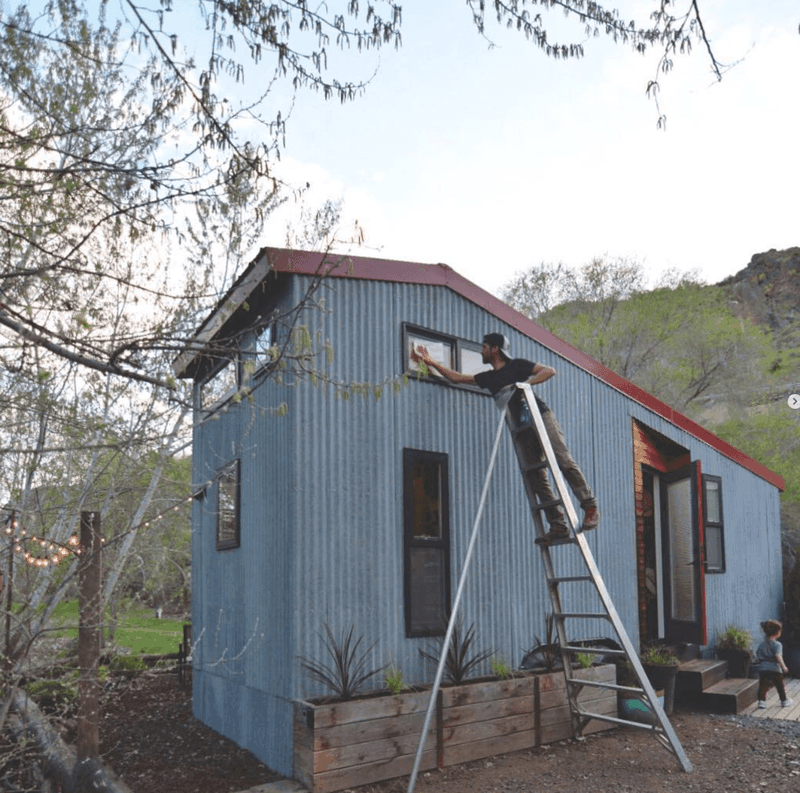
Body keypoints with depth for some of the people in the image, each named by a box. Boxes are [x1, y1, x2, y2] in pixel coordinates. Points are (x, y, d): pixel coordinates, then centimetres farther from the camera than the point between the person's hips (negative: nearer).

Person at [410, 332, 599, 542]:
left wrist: (526, 383, -15)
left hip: (541, 417, -5)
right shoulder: (488, 377, 19)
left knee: (564, 461, -15)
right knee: (537, 478, -4)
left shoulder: (517, 365, 4)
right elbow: (456, 377, 23)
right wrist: (430, 362, 21)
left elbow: (549, 371, -3)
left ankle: (590, 507, -7)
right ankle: (558, 526, -5)